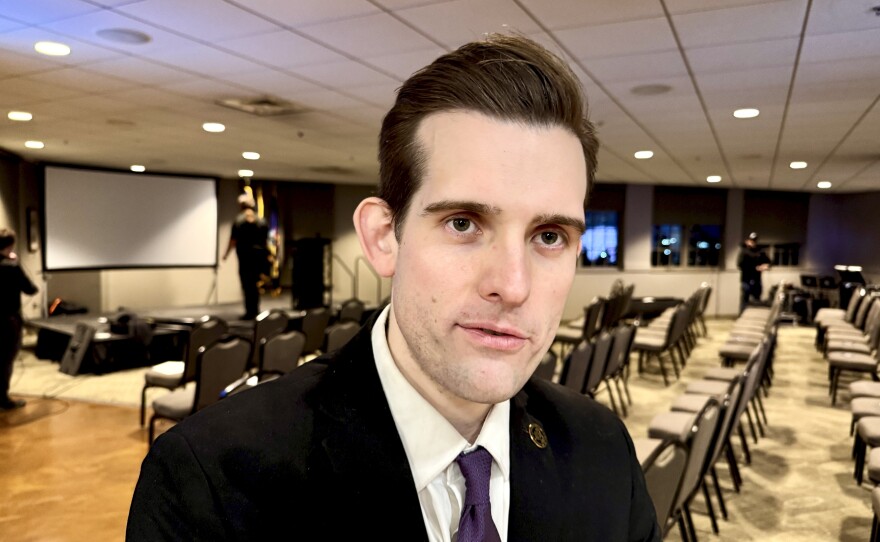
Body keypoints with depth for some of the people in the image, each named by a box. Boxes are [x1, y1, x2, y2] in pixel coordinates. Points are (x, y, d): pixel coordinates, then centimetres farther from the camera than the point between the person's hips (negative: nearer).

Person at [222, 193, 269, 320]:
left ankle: (250, 312, 1)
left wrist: (226, 254, 5)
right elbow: (266, 240, 6)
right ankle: (255, 311, 20)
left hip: (245, 255, -4)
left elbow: (233, 240, -7)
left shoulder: (239, 220, -7)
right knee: (255, 283, 15)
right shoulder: (262, 220, 3)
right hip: (259, 255, 4)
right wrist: (265, 253, 19)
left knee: (247, 284, 1)